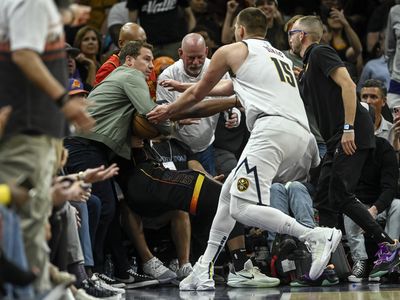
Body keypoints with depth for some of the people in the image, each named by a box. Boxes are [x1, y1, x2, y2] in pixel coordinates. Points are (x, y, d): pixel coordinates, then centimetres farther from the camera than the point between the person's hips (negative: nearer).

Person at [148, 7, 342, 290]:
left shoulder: (232, 50, 15)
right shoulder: (281, 56, 35)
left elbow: (198, 93, 27)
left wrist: (168, 110, 45)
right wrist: (183, 87, 59)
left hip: (273, 127, -8)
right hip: (301, 132, 8)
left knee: (243, 208, -15)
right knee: (229, 192, 18)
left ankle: (317, 236, -27)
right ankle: (204, 272, 17)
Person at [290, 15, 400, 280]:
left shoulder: (321, 53, -5)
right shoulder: (307, 71, 24)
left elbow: (348, 85, -17)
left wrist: (348, 128, -23)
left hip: (353, 136, -10)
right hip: (336, 140, 10)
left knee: (340, 197, -14)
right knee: (324, 199, 5)